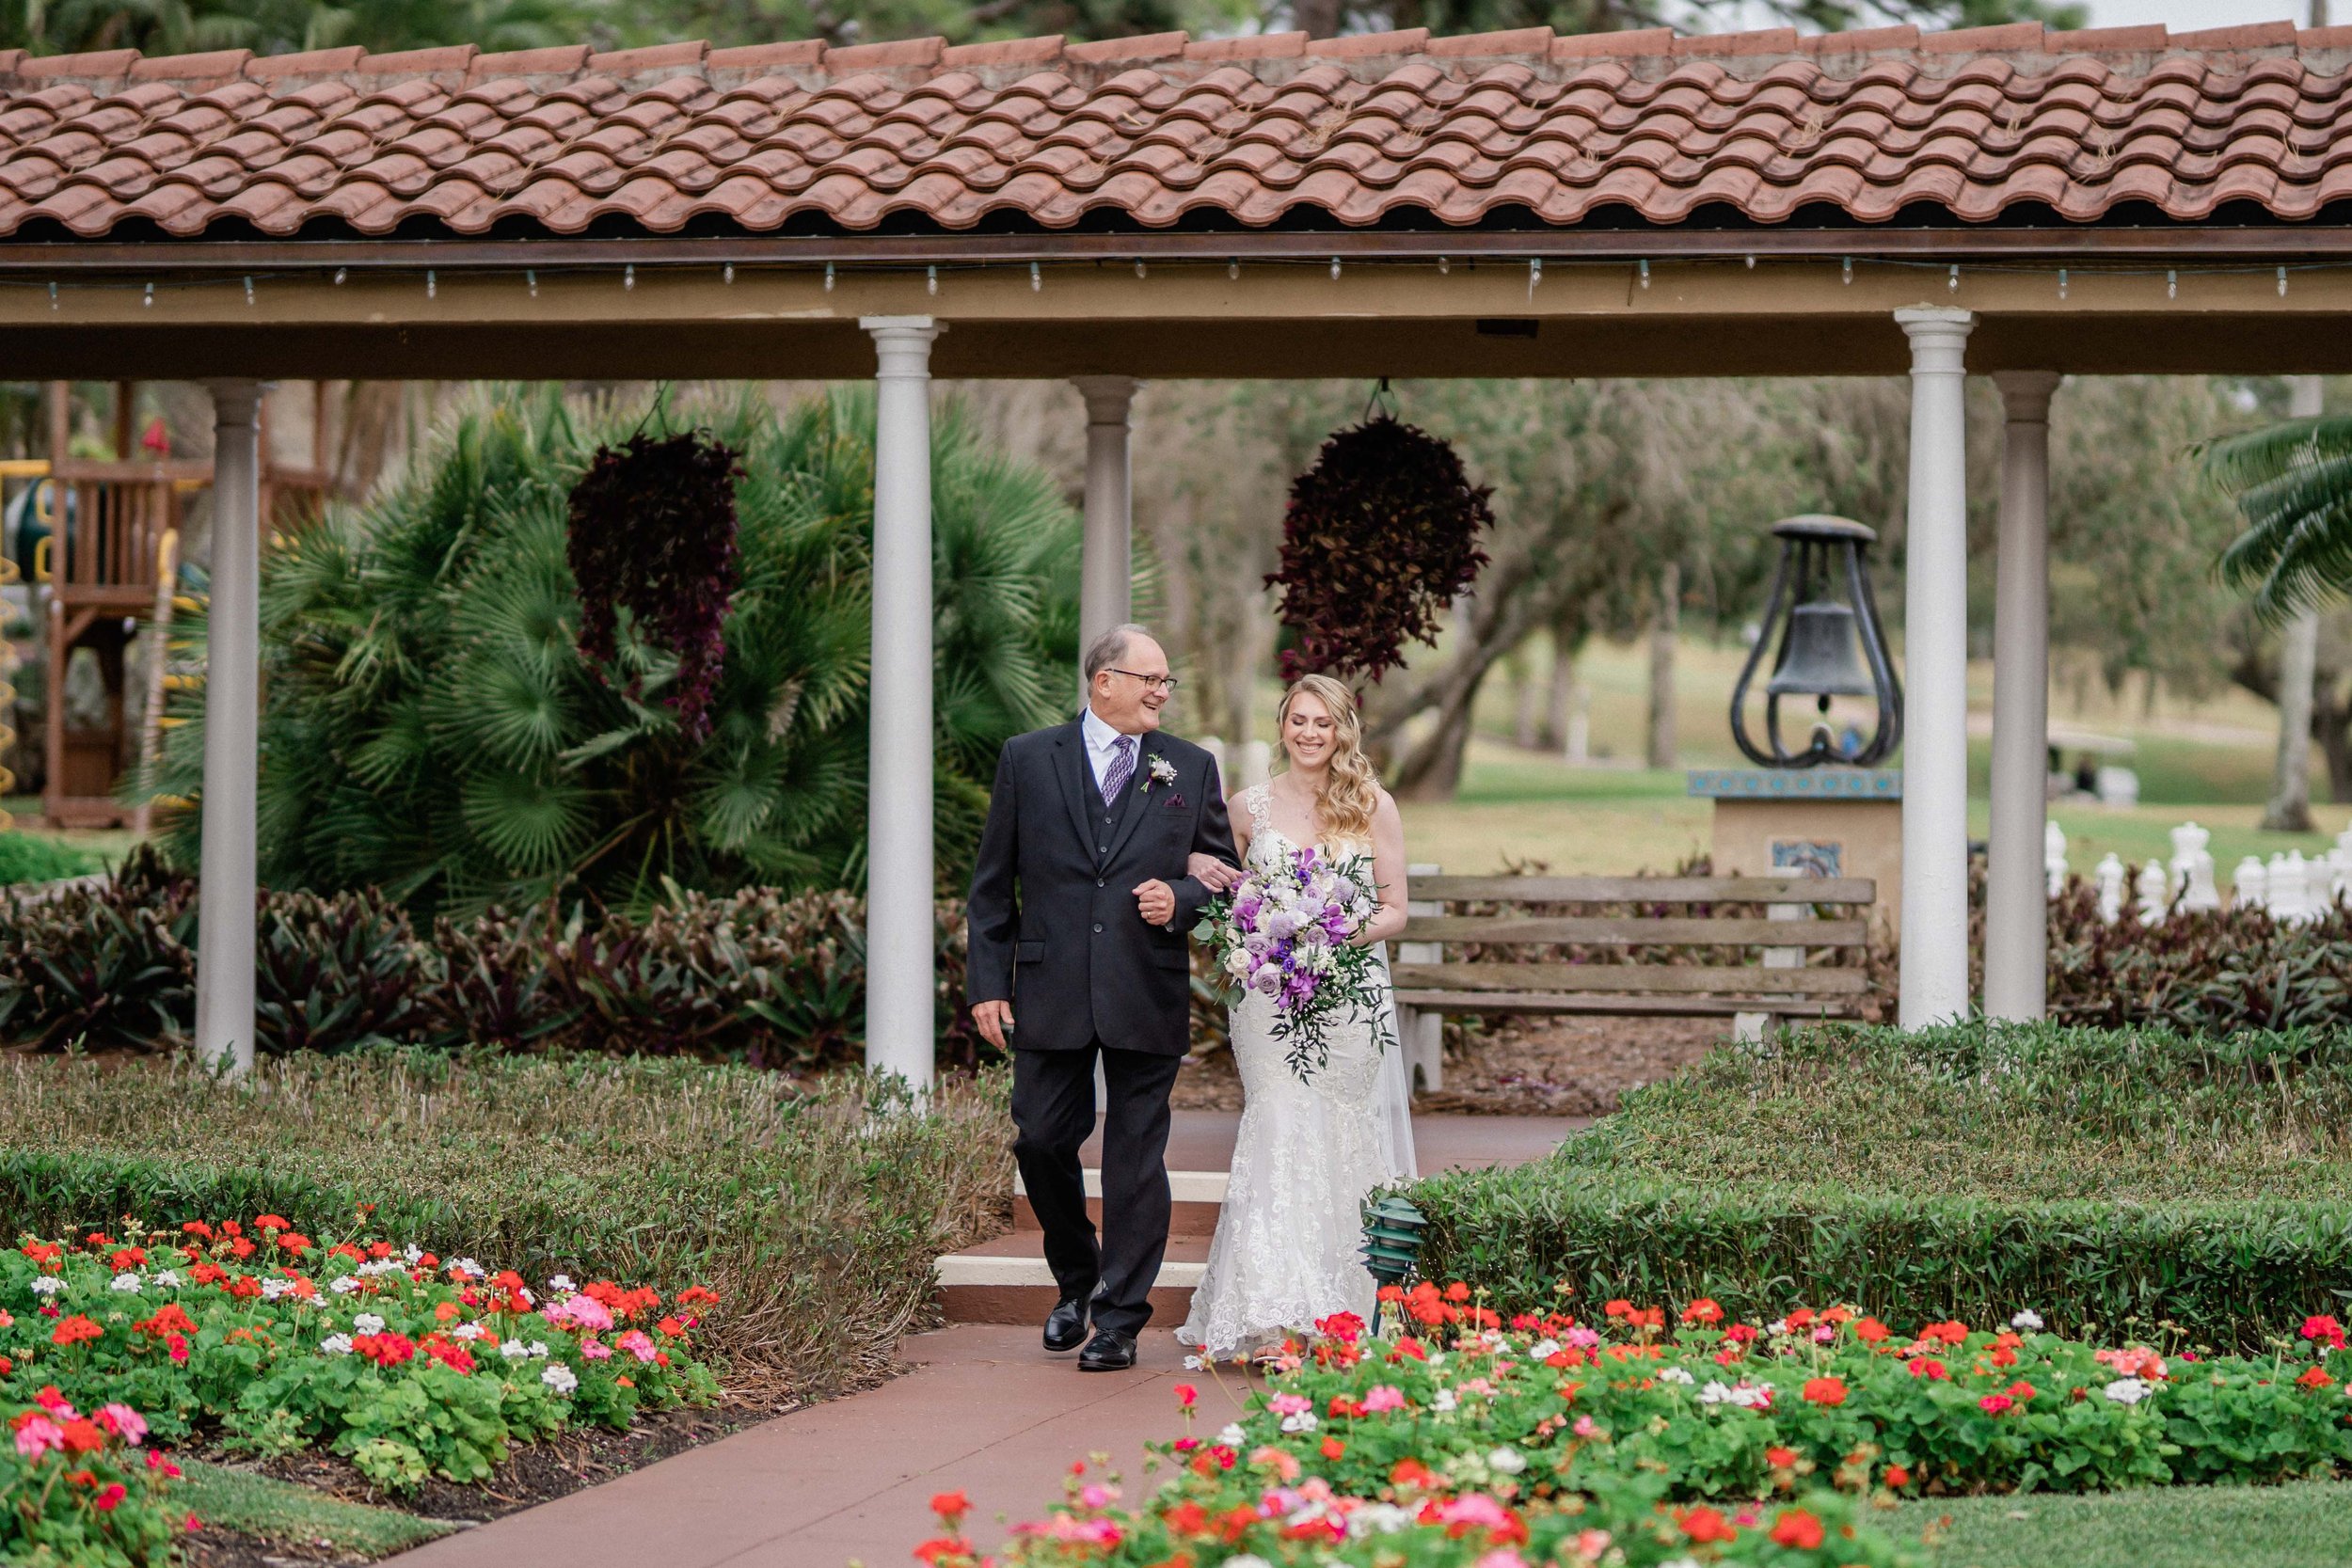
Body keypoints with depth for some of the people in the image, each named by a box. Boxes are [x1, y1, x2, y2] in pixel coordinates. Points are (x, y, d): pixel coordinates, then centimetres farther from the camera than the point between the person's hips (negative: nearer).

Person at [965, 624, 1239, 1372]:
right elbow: (992, 885, 6)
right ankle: (1076, 1281, 26)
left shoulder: (1191, 769, 8)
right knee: (1042, 1141, 2)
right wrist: (987, 983, 0)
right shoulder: (1027, 760, 5)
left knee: (1136, 1157, 1)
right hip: (1050, 994, 0)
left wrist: (1180, 901, -10)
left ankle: (1119, 1318, 7)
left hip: (1147, 999, 0)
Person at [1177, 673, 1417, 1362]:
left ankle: (1349, 1315, 8)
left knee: (1345, 1148, 0)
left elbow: (1395, 911, 5)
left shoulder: (1373, 807, 4)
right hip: (1271, 1000, 0)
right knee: (1281, 1137, -11)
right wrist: (1205, 875, -1)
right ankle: (1270, 1320, -15)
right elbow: (1222, 887, 22)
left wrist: (1344, 933, -13)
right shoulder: (1251, 806, 7)